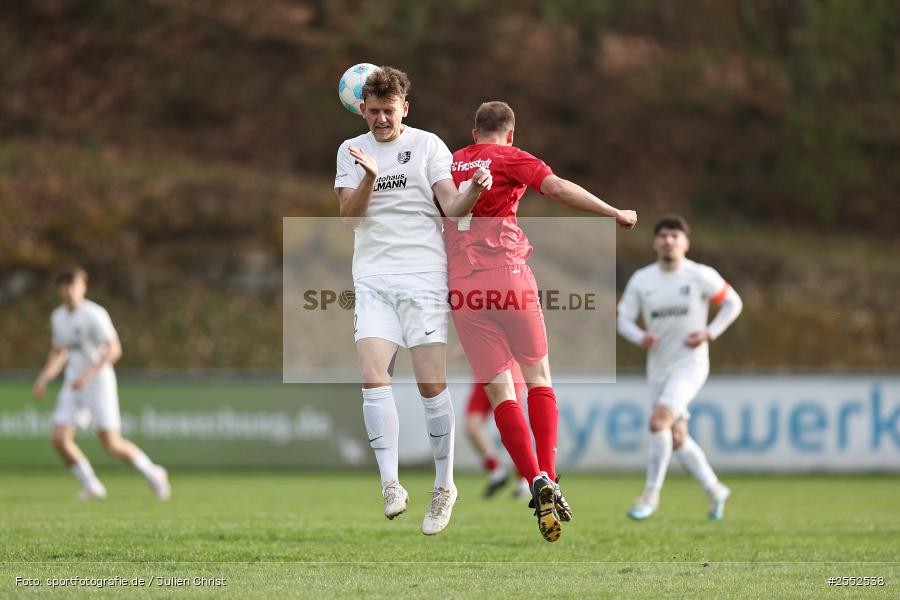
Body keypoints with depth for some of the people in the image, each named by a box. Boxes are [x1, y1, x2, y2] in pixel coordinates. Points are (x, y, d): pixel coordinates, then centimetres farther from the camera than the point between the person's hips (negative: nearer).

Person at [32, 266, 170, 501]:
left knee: (111, 444, -9)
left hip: (99, 383, -6)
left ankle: (153, 473, 13)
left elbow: (114, 349, -19)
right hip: (72, 385, 6)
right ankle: (91, 485, 8)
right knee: (60, 439, -8)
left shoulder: (95, 314, -13)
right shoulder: (58, 317, 10)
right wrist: (44, 377, 10)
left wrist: (89, 374, -27)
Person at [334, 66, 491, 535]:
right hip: (373, 277, 2)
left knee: (431, 385, -6)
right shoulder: (351, 151, 12)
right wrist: (370, 177, -15)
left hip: (423, 275, -2)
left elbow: (452, 206, -3)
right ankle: (391, 486, -14)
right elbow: (349, 215, 2)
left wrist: (475, 190, -24)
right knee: (373, 377, -14)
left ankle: (444, 487, 7)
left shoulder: (427, 145, 5)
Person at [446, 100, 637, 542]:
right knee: (538, 375, 11)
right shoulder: (510, 158, 3)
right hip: (507, 276, -3)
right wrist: (615, 213, -8)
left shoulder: (450, 163, 16)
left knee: (499, 391, 2)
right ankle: (549, 478, -2)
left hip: (461, 288, 3)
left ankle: (537, 482, -14)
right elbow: (559, 189, -10)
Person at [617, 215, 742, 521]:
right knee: (677, 438, 11)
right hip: (658, 367, 5)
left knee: (659, 420, -24)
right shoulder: (641, 279, 2)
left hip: (690, 364, -5)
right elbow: (624, 318, 5)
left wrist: (709, 333, -10)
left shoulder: (701, 276, -7)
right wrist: (641, 337, -16)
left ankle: (651, 493, -14)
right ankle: (715, 490, 31)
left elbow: (733, 303, 4)